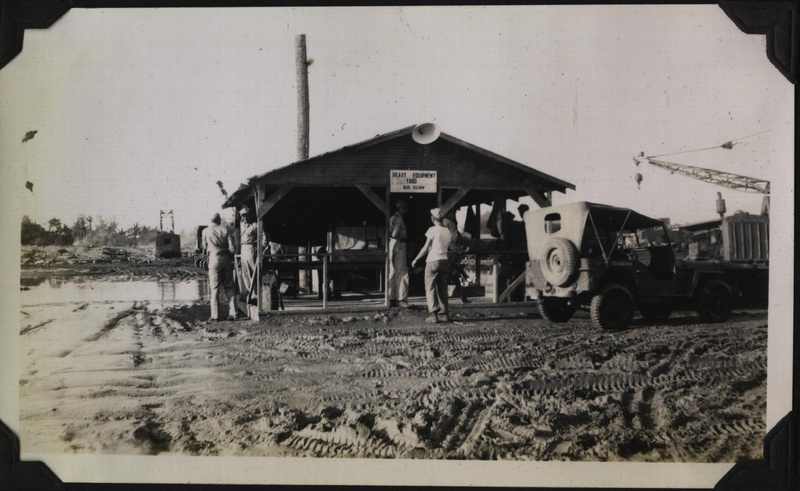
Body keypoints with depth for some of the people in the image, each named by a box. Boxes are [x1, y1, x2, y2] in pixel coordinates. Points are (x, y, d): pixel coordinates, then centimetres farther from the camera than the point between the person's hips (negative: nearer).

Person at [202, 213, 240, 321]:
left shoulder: (206, 231, 4)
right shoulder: (225, 229, 5)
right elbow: (231, 247, 0)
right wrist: (231, 259, 12)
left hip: (214, 259, -2)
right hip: (226, 258, 2)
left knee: (214, 288, 0)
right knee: (229, 287, 8)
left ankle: (215, 315, -2)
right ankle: (233, 313, 4)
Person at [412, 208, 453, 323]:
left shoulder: (433, 230, -8)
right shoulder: (448, 231, 9)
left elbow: (425, 248, -7)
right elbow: (449, 247, 11)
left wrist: (416, 259, 2)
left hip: (433, 261, -6)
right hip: (445, 261, 6)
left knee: (430, 288, -2)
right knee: (443, 288, 11)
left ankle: (433, 314, -11)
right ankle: (444, 314, 8)